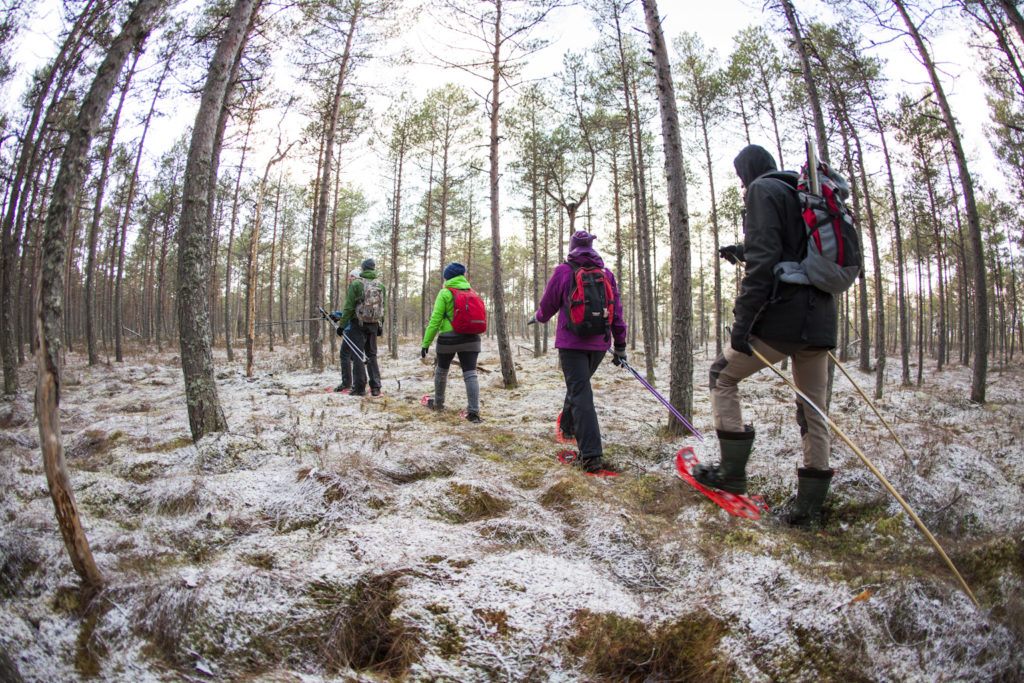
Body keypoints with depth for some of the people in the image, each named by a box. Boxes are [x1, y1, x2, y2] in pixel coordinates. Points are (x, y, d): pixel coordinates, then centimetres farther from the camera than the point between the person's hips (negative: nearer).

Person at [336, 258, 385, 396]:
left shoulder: (356, 284, -8)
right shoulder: (380, 285, 5)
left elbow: (349, 307, -9)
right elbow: (382, 307, 9)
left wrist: (342, 325, -2)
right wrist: (380, 326, 17)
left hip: (358, 324, -4)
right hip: (374, 324, 4)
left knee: (358, 355, 2)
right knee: (372, 355, 12)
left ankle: (359, 387, 2)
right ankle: (375, 387, 8)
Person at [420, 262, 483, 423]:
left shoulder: (445, 293, -4)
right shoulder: (471, 292, 10)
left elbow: (435, 320, -8)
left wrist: (426, 342, -6)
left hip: (448, 339, -2)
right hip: (470, 338, 3)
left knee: (441, 371, 19)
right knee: (470, 374, -2)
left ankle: (438, 403, 37)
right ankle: (473, 411, -12)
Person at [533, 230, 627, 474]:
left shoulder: (563, 271, -5)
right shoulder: (606, 274, 6)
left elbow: (548, 305, 4)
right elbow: (617, 312, 7)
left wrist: (540, 317, 27)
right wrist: (620, 345, 13)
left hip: (571, 343, -4)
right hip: (599, 344, 5)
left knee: (581, 394, -7)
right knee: (579, 385, 25)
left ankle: (591, 455, -15)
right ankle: (568, 426, 46)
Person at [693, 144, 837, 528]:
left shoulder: (762, 190, -3)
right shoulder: (801, 195, 22)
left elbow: (764, 259, -16)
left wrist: (743, 318, -17)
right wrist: (743, 252, 38)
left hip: (783, 316, -8)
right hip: (820, 318, 9)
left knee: (722, 377, 8)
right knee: (813, 411, 9)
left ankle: (732, 471, 7)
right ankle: (809, 507, 16)